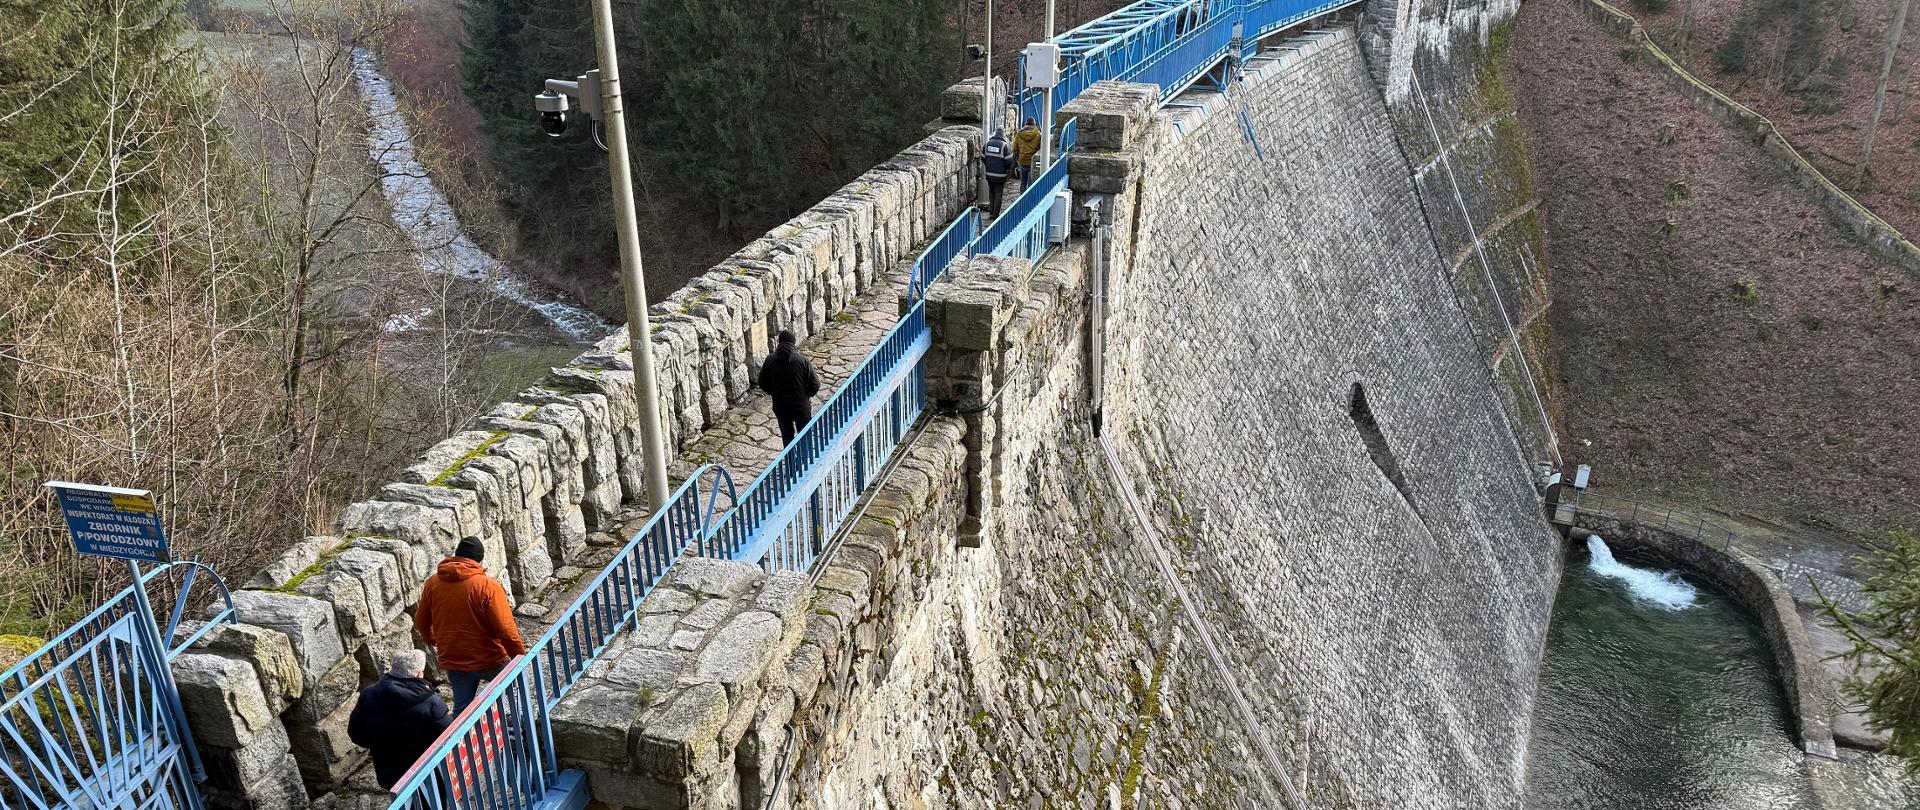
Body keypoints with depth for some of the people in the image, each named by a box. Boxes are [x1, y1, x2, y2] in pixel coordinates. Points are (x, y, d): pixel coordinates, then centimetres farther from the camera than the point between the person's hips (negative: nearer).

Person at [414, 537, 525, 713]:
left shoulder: (433, 583, -4)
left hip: (453, 662, 4)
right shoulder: (488, 586, -20)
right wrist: (520, 655, -10)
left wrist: (430, 639, 29)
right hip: (489, 660, -4)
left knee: (461, 708, 18)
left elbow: (422, 621, 9)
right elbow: (505, 629, -22)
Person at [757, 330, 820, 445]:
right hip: (801, 406, -2)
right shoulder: (802, 361, -16)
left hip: (780, 406, 2)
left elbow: (763, 383, 2)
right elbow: (814, 385, -12)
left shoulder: (770, 360, -9)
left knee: (787, 436, 19)